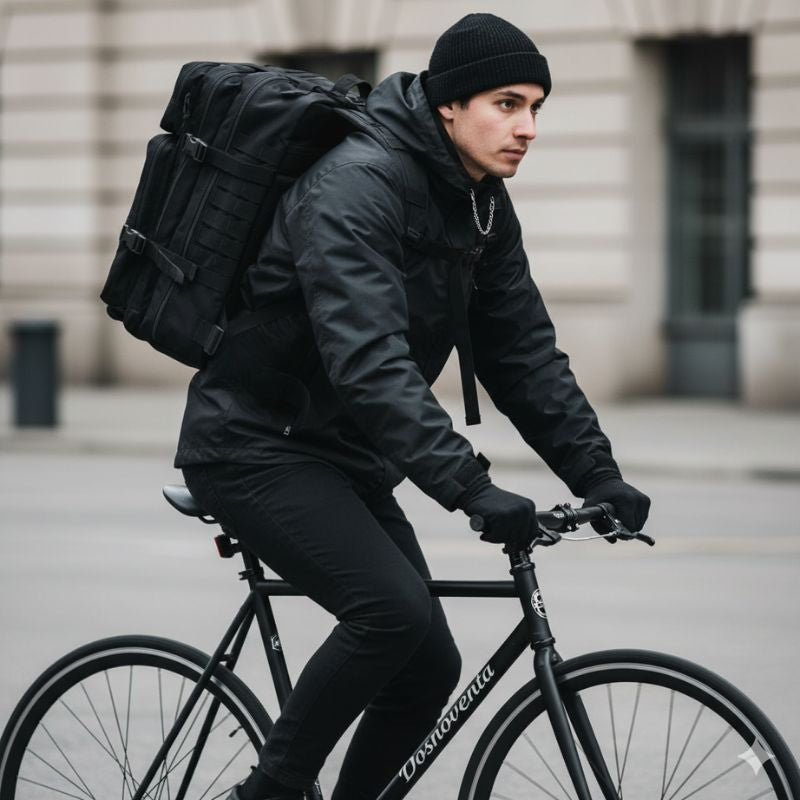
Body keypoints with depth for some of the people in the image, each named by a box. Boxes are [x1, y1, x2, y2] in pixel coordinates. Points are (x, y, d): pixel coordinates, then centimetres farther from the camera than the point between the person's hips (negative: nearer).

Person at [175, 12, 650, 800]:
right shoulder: (358, 182, -23)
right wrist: (470, 486, -40)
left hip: (343, 454, 9)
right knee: (395, 611, -26)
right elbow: (368, 362, -34)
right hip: (255, 446, -9)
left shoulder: (484, 208, 5)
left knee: (429, 664, 1)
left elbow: (524, 353, 8)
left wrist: (596, 474, -3)